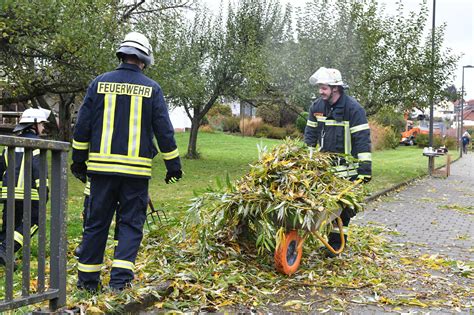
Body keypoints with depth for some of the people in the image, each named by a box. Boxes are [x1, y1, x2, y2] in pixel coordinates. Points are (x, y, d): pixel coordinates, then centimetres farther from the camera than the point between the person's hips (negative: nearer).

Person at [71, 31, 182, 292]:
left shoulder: (100, 83, 4)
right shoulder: (151, 89, 0)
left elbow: (82, 126, 6)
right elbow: (164, 131, 2)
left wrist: (79, 160, 16)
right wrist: (173, 165, 10)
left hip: (102, 166, 2)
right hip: (136, 170, -2)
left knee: (96, 222, 11)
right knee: (131, 224, 7)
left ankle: (88, 279, 19)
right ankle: (120, 278, -2)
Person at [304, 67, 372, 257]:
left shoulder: (353, 108, -14)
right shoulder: (317, 106, 4)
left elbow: (362, 139, -16)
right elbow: (310, 134, 13)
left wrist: (365, 168, -19)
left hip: (346, 169, -5)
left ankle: (336, 243, 8)